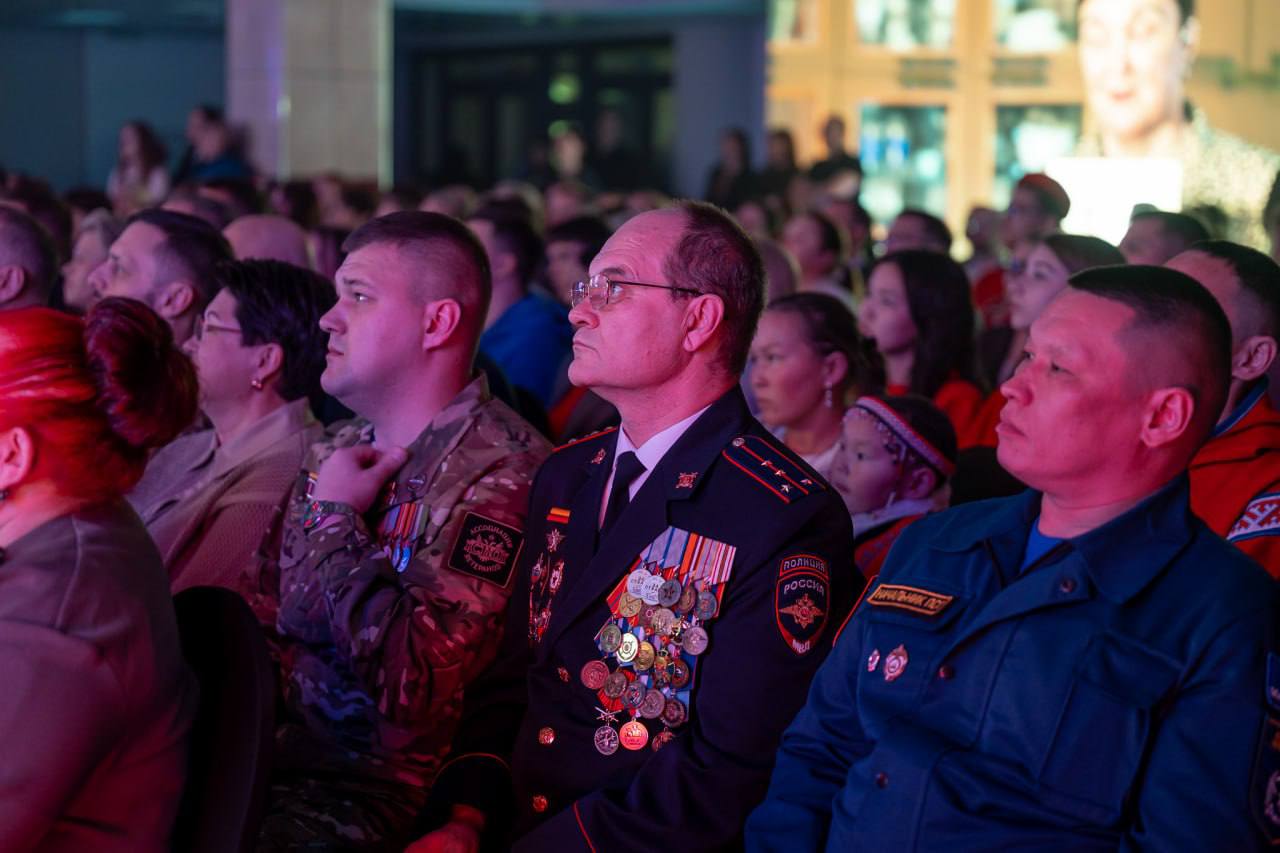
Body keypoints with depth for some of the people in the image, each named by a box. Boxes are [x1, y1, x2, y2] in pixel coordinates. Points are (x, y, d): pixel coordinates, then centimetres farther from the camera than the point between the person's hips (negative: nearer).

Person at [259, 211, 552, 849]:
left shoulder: (501, 473, -15)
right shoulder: (336, 453, 12)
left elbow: (416, 684, -22)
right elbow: (272, 619, 15)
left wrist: (338, 525, -12)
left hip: (381, 793, -7)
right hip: (282, 760, 7)